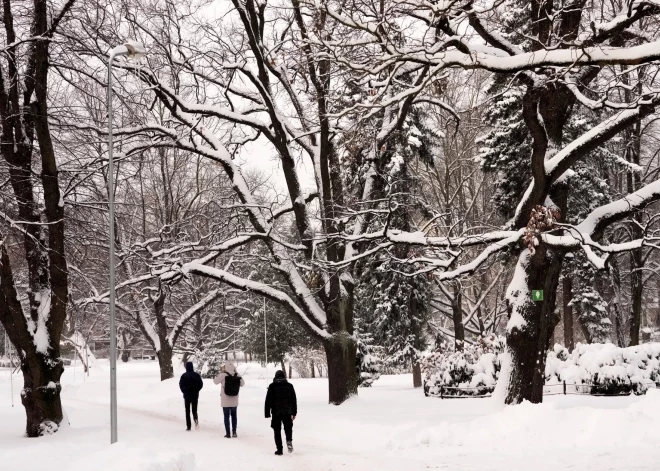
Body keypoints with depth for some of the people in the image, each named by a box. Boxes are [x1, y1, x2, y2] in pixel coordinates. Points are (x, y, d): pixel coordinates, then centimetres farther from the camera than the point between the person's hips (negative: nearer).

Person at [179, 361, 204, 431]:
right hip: (195, 395, 2)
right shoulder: (196, 375, -2)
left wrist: (184, 391, 7)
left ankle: (188, 426, 2)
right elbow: (201, 384, 0)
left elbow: (181, 385, -9)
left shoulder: (184, 376, -9)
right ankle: (196, 419, -19)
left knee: (187, 411, 7)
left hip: (187, 395, -2)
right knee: (194, 410, 12)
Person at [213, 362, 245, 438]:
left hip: (225, 401, -3)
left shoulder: (223, 375, -16)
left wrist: (220, 373, 5)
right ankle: (234, 432, 18)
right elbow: (242, 384, 9)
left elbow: (215, 381, -5)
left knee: (226, 416, 6)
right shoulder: (237, 376, -6)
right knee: (234, 415, 18)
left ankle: (228, 433, 4)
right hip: (234, 401, 3)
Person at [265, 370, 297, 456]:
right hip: (287, 412, 2)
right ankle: (289, 440, -13)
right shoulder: (289, 386, 5)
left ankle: (279, 449, 2)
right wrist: (294, 413, 14)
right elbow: (294, 400, 8)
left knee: (277, 431, 7)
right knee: (288, 428, 16)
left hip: (276, 412, -2)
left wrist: (267, 414, 1)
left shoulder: (272, 386, -2)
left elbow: (268, 401, -3)